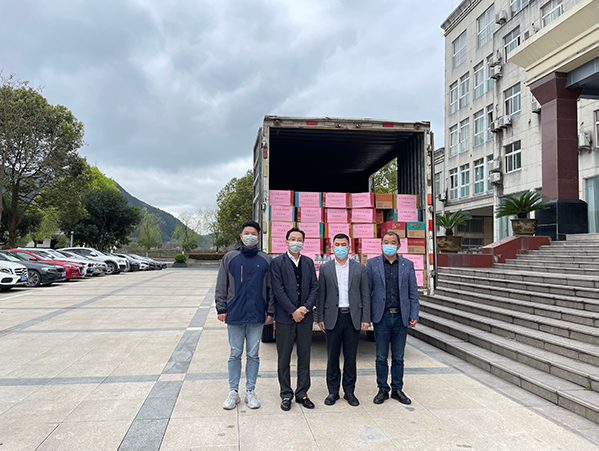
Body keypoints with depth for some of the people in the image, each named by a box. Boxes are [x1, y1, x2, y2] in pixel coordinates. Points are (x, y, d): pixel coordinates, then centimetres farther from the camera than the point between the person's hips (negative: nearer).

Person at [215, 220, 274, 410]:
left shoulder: (266, 259, 6)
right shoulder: (229, 258, 5)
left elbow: (271, 287, 7)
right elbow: (221, 286, 6)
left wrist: (270, 311, 2)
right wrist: (221, 309, 0)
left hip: (257, 316, 0)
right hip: (235, 314, 0)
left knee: (253, 354, 9)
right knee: (235, 354, 8)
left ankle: (250, 391, 21)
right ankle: (233, 392, 20)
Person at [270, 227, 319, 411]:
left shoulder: (309, 262, 10)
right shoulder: (278, 263, -3)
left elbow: (315, 287, 6)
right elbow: (278, 290, -9)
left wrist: (306, 308, -9)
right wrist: (293, 311, -13)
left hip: (305, 316, 4)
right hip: (285, 317, -3)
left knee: (304, 356, 10)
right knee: (284, 358, 5)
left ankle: (302, 393, 22)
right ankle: (286, 395, 18)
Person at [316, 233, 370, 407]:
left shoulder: (359, 268, 5)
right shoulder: (325, 268, 5)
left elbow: (365, 295, 4)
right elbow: (321, 295, 5)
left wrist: (366, 319, -2)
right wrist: (320, 318, 0)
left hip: (353, 317, 0)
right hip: (333, 317, 0)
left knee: (351, 356, 8)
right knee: (332, 356, 6)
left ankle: (349, 391, 21)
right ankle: (333, 391, 20)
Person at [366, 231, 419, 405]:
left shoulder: (407, 265, 6)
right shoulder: (372, 264, 2)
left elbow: (413, 292, 7)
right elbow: (366, 291, 2)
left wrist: (414, 315, 0)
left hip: (401, 317, 1)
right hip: (381, 316, -1)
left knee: (398, 357, 10)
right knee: (381, 357, 6)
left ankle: (397, 389, 24)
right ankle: (383, 389, 20)